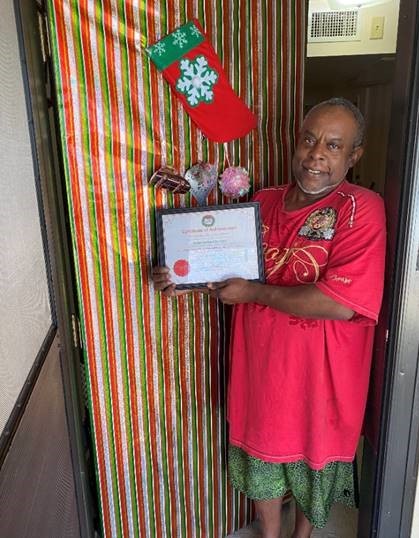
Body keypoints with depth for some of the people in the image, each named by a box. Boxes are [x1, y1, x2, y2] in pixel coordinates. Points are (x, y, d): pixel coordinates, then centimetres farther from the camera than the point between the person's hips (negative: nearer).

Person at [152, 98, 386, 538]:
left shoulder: (361, 209, -17)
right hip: (259, 367, 4)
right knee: (261, 459, 22)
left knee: (313, 465, 22)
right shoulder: (264, 201, 0)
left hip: (318, 375, -4)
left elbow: (341, 303, -27)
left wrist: (254, 293, -21)